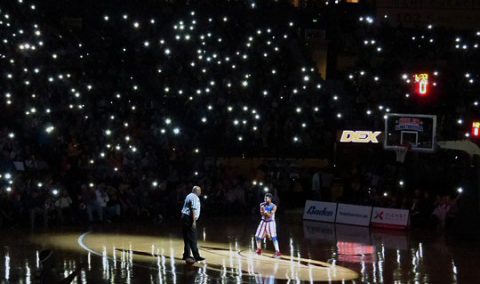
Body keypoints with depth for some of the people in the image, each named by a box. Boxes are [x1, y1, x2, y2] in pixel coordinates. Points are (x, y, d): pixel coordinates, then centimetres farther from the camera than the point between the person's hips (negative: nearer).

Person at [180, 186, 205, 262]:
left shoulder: (189, 196, 18)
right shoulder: (195, 198, -11)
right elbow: (194, 210, -20)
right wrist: (194, 221, -22)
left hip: (184, 216, 10)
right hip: (189, 218, -10)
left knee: (187, 238, 12)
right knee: (192, 238, -9)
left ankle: (186, 255, 14)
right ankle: (196, 256, -9)